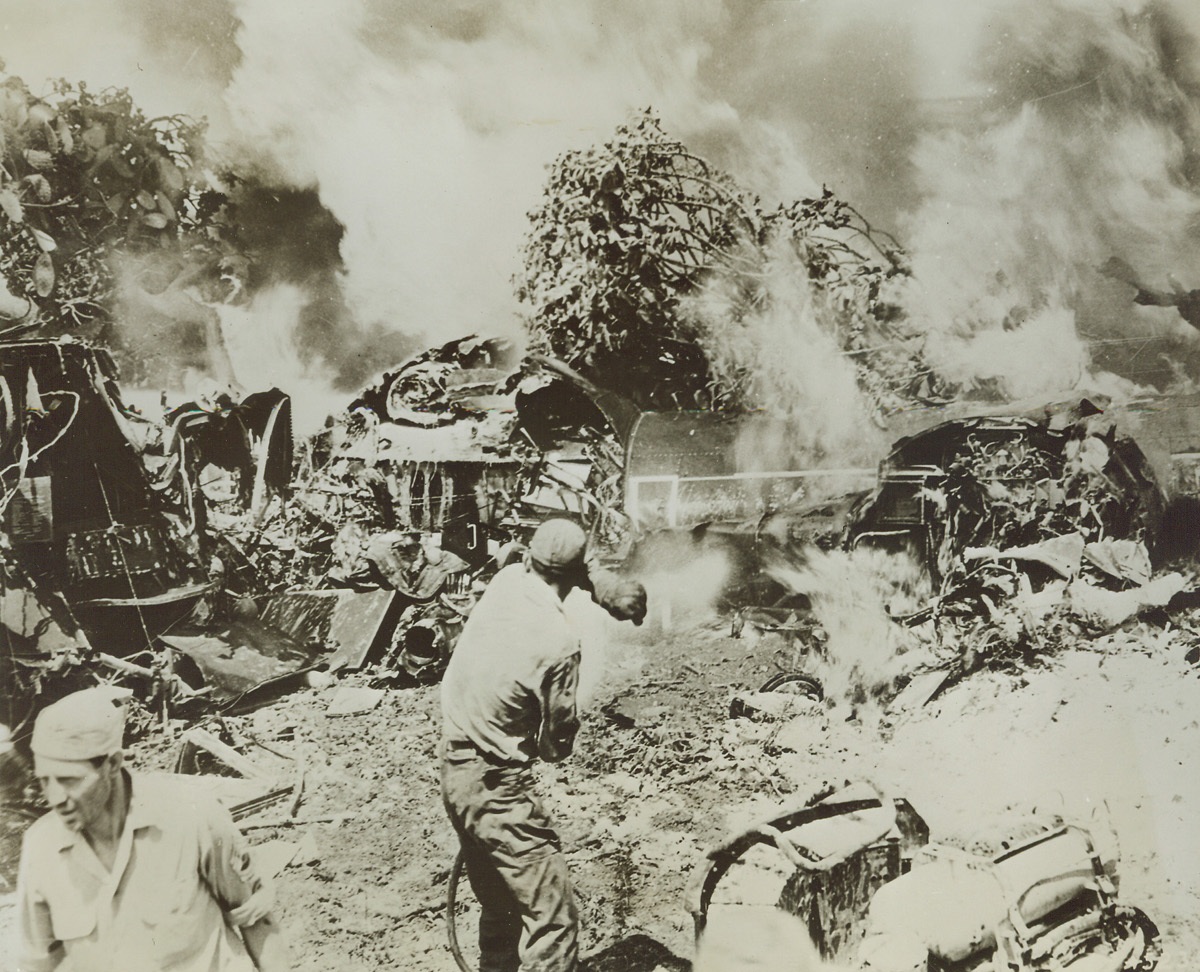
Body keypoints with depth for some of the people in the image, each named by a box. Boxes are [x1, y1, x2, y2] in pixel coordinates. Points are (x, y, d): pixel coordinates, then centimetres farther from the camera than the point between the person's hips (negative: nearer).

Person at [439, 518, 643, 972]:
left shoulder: (506, 579, -3)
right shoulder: (560, 643, -21)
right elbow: (557, 745, -11)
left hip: (454, 770, 9)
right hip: (497, 787, -9)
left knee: (500, 909, 21)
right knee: (554, 917, -7)